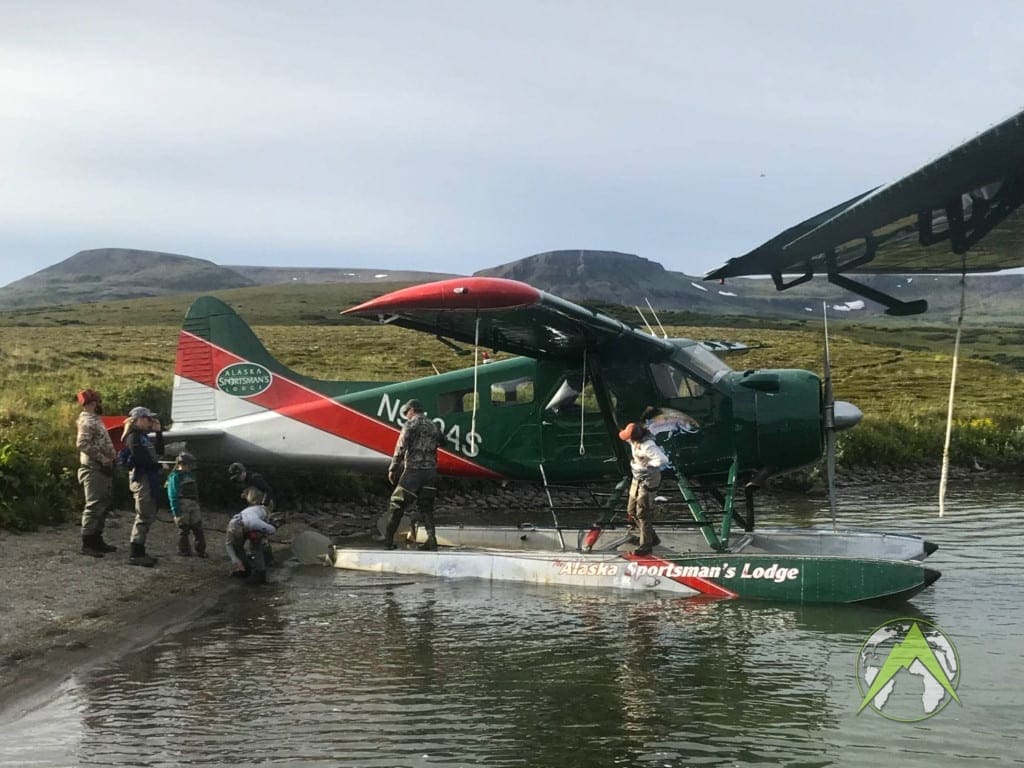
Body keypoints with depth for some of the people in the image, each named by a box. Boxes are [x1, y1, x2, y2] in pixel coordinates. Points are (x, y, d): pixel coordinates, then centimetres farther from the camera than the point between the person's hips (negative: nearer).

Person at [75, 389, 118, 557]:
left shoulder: (95, 420, 19)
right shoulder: (87, 421, -12)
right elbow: (83, 444, -25)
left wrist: (110, 461, 12)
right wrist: (103, 460, -21)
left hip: (103, 469, 10)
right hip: (93, 469, -10)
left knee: (103, 505, 13)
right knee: (94, 506, -11)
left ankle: (97, 540, 20)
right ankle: (87, 543, -9)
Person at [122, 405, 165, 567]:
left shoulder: (144, 436, 19)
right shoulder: (133, 436, -10)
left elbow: (159, 451, 20)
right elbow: (140, 458, -20)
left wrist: (159, 432, 12)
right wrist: (157, 466, -8)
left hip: (149, 478, 10)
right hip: (141, 478, -10)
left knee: (149, 515, 12)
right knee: (143, 516, -10)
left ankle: (139, 552, 18)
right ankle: (135, 554, -7)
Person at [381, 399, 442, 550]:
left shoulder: (411, 425, -3)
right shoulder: (434, 426, 17)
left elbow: (401, 448, -10)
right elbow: (435, 447, 14)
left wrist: (392, 469, -6)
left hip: (413, 470, -6)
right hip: (431, 471, 6)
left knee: (397, 504, 3)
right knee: (426, 507, 11)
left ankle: (388, 539, 3)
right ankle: (431, 538, -5)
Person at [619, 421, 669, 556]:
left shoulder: (647, 445, -31)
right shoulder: (635, 439, -5)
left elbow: (663, 460, -42)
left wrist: (646, 466, -27)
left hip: (648, 481, -9)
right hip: (638, 479, 9)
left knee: (642, 514, -5)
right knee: (631, 511, 15)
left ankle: (646, 546, 7)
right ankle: (652, 537, 28)